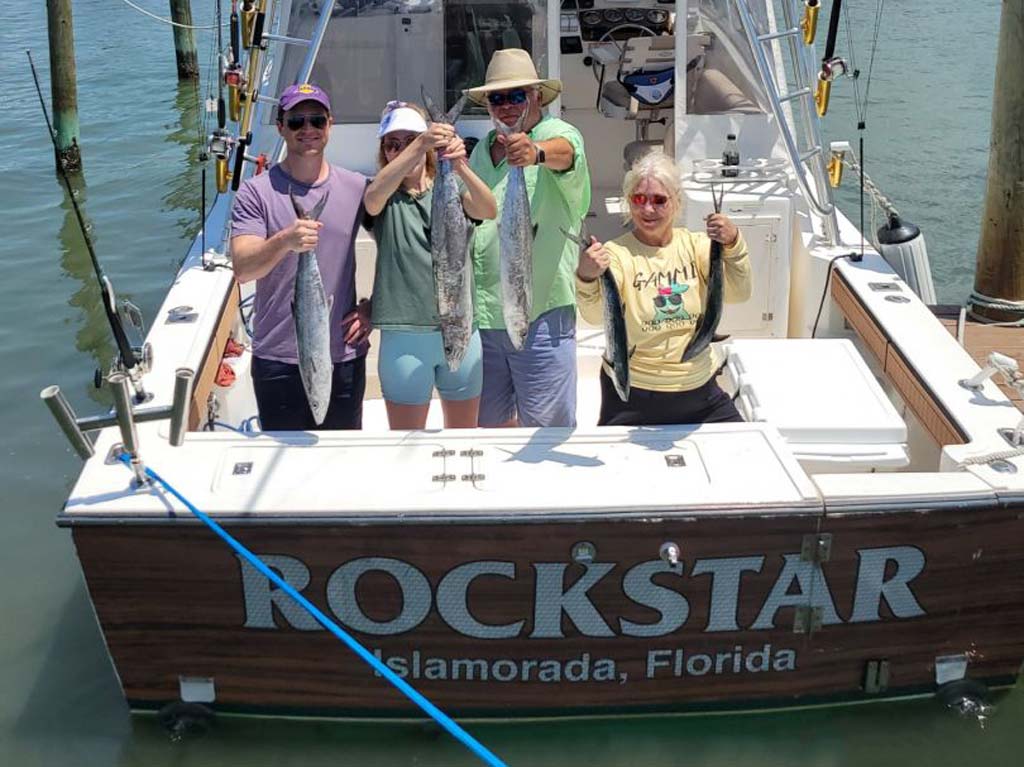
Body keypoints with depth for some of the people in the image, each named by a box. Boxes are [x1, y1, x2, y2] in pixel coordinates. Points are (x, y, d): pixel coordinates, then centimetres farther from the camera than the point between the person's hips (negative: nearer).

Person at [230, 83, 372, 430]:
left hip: (344, 354, 2)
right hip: (278, 359, -2)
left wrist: (373, 306, 0)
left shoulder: (357, 187, 2)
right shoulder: (257, 192, -5)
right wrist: (285, 241, -35)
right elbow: (242, 269, -16)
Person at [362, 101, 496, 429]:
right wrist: (420, 145, -36)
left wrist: (460, 167, -33)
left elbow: (488, 210, -13)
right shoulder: (384, 198, 2)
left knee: (463, 434, 15)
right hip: (404, 336, -2)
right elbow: (373, 197, -22)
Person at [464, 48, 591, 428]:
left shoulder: (559, 133, -4)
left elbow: (565, 151, -30)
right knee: (491, 422, 16)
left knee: (547, 425, -3)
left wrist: (536, 152, -50)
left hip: (540, 313, -6)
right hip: (481, 312, 6)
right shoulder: (481, 150, 16)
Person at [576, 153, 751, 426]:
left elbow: (738, 294, -13)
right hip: (631, 396, -3)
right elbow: (596, 315, -26)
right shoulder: (616, 253, -9)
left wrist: (732, 245, -29)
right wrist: (586, 278, -47)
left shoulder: (695, 245, 0)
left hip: (699, 390, 3)